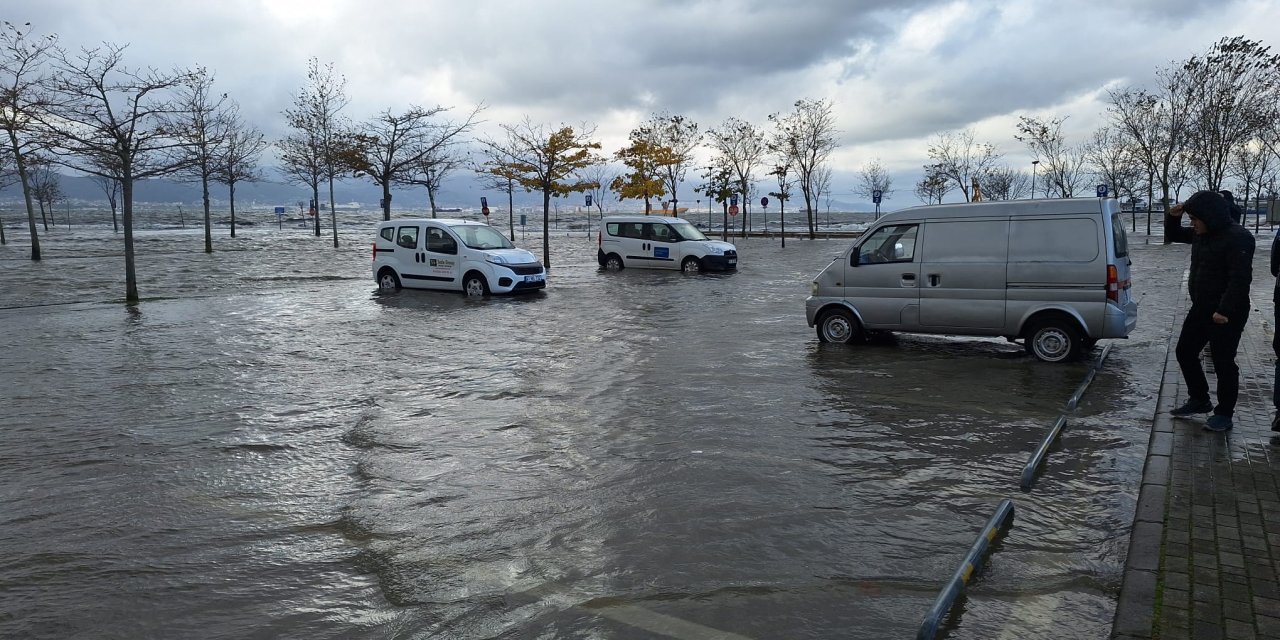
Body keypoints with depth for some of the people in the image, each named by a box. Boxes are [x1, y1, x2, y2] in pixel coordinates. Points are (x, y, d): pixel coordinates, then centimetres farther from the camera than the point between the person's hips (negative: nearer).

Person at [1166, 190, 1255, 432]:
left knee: (1223, 362, -1)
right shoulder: (1202, 234, 8)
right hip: (1200, 309, 9)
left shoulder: (1237, 238, -19)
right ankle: (1199, 400, 29)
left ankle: (1224, 414, 11)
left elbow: (1240, 278, -25)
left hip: (1226, 314, -9)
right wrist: (1173, 217, 4)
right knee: (1185, 352, 15)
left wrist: (1224, 311, -29)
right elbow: (1173, 235, 25)